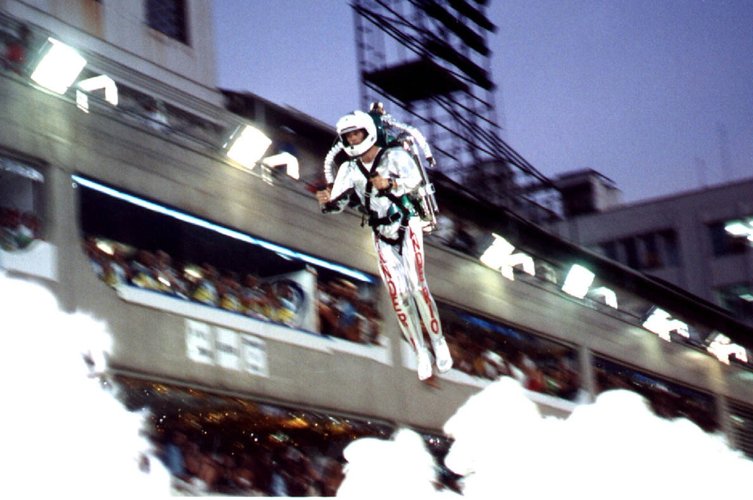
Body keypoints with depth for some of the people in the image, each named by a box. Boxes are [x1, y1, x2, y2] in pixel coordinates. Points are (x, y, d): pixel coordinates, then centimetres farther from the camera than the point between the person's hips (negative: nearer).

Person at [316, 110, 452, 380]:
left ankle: (438, 342, 0)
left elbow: (414, 180, -23)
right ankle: (420, 353, 6)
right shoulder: (349, 169, 5)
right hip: (382, 236, 4)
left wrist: (390, 184, -41)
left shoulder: (395, 156, -7)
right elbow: (339, 202, -1)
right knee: (398, 295, -3)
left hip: (407, 227, -4)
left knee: (417, 286, -15)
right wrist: (327, 201, -23)